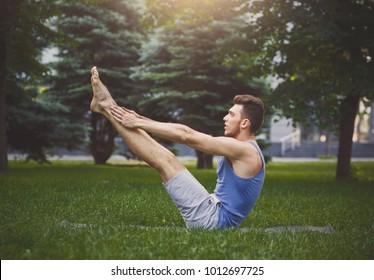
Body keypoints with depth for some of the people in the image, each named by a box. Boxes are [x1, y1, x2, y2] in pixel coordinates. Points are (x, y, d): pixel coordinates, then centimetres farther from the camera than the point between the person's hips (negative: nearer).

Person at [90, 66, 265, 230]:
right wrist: (142, 120, 6)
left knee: (164, 160, -11)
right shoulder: (239, 149, 13)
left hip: (213, 219, -8)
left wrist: (140, 123, -14)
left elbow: (187, 136, -18)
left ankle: (107, 107, -3)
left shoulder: (246, 150, -16)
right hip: (215, 214, 8)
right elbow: (187, 135, 9)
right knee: (163, 158, 5)